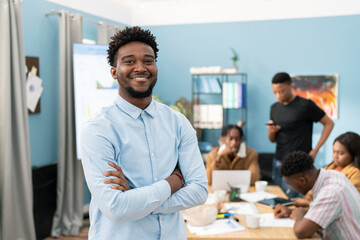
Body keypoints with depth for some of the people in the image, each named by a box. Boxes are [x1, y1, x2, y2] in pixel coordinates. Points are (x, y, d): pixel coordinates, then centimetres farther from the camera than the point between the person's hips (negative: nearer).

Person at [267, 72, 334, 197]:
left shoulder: (305, 105, -7)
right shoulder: (275, 108, 11)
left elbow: (329, 123, -3)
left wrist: (315, 150, -8)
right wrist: (271, 132, -7)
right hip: (278, 162, 6)